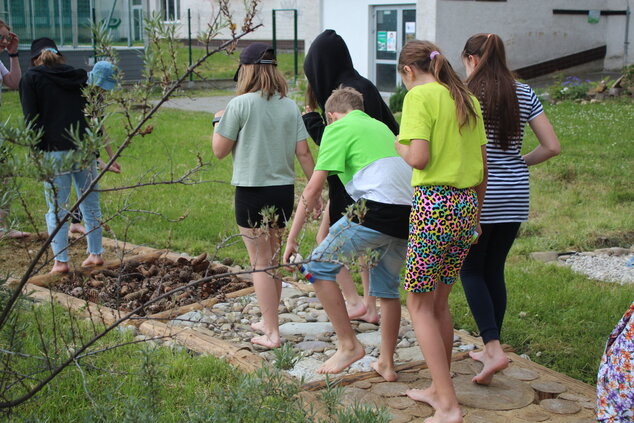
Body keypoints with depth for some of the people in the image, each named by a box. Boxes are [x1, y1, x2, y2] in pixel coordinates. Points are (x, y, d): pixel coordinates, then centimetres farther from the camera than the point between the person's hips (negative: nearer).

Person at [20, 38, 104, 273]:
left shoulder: (32, 79, 3)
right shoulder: (78, 76, 15)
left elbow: (31, 119, -3)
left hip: (55, 152, -4)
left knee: (57, 209, 1)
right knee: (90, 204, 13)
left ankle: (61, 261, 0)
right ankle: (95, 254, 18)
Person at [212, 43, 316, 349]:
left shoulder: (240, 104, -10)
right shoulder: (290, 106, 4)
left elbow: (219, 150, -6)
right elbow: (303, 153, 2)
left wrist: (218, 122, 12)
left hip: (252, 191, -5)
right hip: (284, 190, 5)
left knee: (260, 263, 2)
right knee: (272, 259, 20)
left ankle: (271, 333, 4)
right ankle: (269, 321, 31)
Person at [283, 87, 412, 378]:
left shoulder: (338, 128, 8)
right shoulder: (380, 126, 29)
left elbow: (312, 190, 1)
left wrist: (292, 238, 5)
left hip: (378, 209, -7)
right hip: (412, 210, 7)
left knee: (319, 266, 7)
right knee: (387, 286, 22)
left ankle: (348, 344, 7)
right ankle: (386, 364, 27)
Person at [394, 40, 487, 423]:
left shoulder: (420, 96, -8)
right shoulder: (467, 99, 14)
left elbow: (419, 158, -19)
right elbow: (483, 165, 15)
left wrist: (401, 147, 3)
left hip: (434, 204, -7)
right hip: (466, 204, 8)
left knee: (420, 305, 2)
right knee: (440, 303, 18)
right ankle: (439, 389, 29)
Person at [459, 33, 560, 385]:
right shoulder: (524, 94, 5)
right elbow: (552, 147, 4)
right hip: (515, 195, 5)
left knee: (471, 270, 5)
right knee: (494, 270, 15)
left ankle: (494, 348, -7)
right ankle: (490, 349, 23)